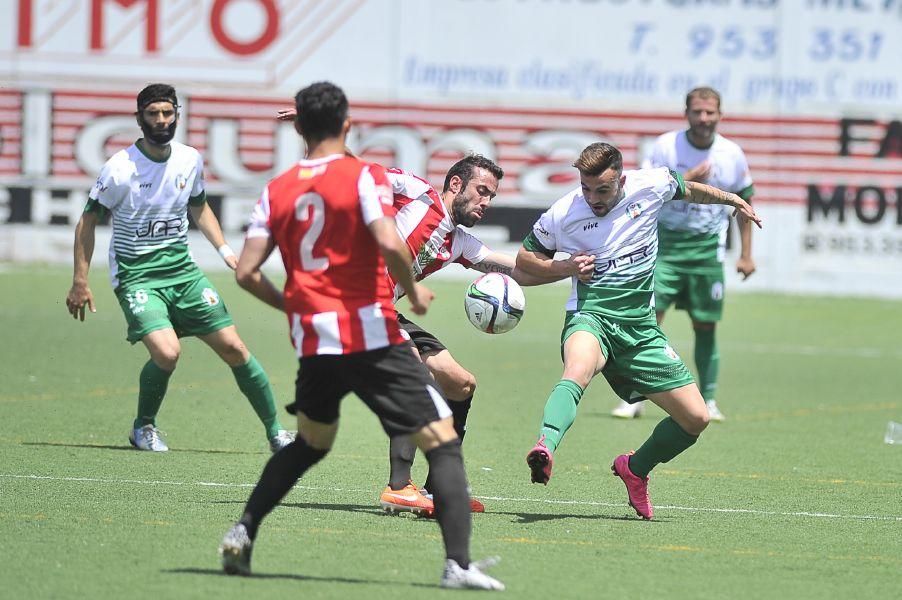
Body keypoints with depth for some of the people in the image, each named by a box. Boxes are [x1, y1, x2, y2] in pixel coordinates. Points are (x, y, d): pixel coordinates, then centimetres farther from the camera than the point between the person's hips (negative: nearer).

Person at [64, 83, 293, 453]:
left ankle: (275, 433, 12)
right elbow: (87, 222, -4)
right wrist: (80, 281, -7)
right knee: (167, 353, -25)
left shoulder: (190, 161, 2)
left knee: (233, 348, -1)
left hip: (182, 269, 5)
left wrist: (225, 251, 10)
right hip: (136, 276, -5)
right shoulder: (120, 169, -13)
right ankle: (143, 428, 3)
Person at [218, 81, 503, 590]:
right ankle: (459, 563, -16)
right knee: (443, 443, -2)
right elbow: (389, 244, -21)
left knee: (310, 444, 29)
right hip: (372, 336, -5)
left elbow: (246, 272, 5)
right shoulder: (364, 176, -5)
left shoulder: (277, 191, 9)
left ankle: (243, 534, 20)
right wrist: (413, 291, -3)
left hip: (314, 342, 5)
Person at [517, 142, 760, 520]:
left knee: (695, 418, 2)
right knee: (578, 370, -41)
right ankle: (545, 447, -65)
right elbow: (525, 258, 9)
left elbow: (688, 190, 21)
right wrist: (563, 268, -10)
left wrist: (734, 201, 28)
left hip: (640, 327, 4)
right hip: (591, 316, -4)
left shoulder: (651, 186, -3)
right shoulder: (561, 216, -7)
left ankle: (635, 468, 28)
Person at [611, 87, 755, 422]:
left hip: (707, 246, 2)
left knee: (705, 326, 3)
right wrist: (685, 180, -22)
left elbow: (744, 202, 13)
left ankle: (708, 400, 14)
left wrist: (746, 255, 11)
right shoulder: (666, 146, -5)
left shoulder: (732, 155, 2)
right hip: (665, 243, -2)